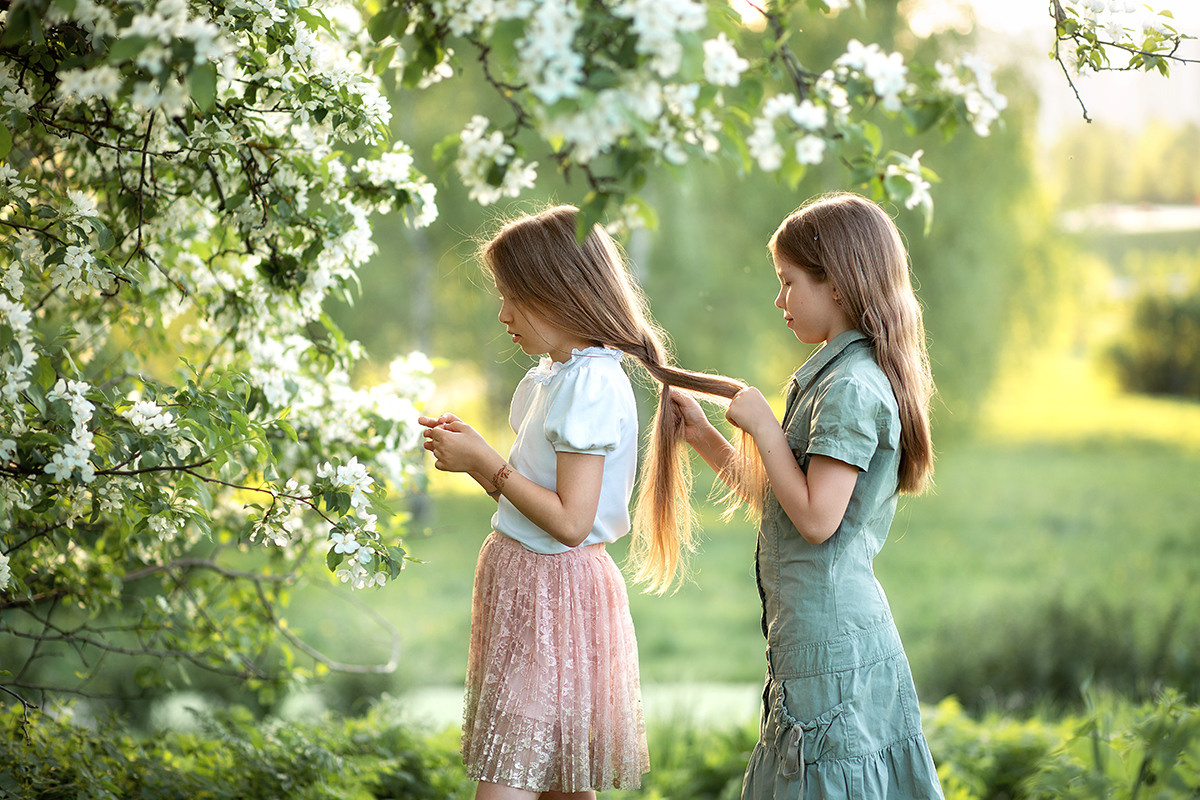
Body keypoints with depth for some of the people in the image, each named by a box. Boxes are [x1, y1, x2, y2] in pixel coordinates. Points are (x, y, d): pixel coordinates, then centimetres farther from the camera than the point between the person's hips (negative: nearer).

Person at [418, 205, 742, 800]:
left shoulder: (592, 385, -18)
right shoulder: (555, 376, 11)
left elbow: (570, 521, -22)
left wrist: (487, 463, -15)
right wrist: (475, 455, 4)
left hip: (554, 589, -10)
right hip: (523, 579, 10)